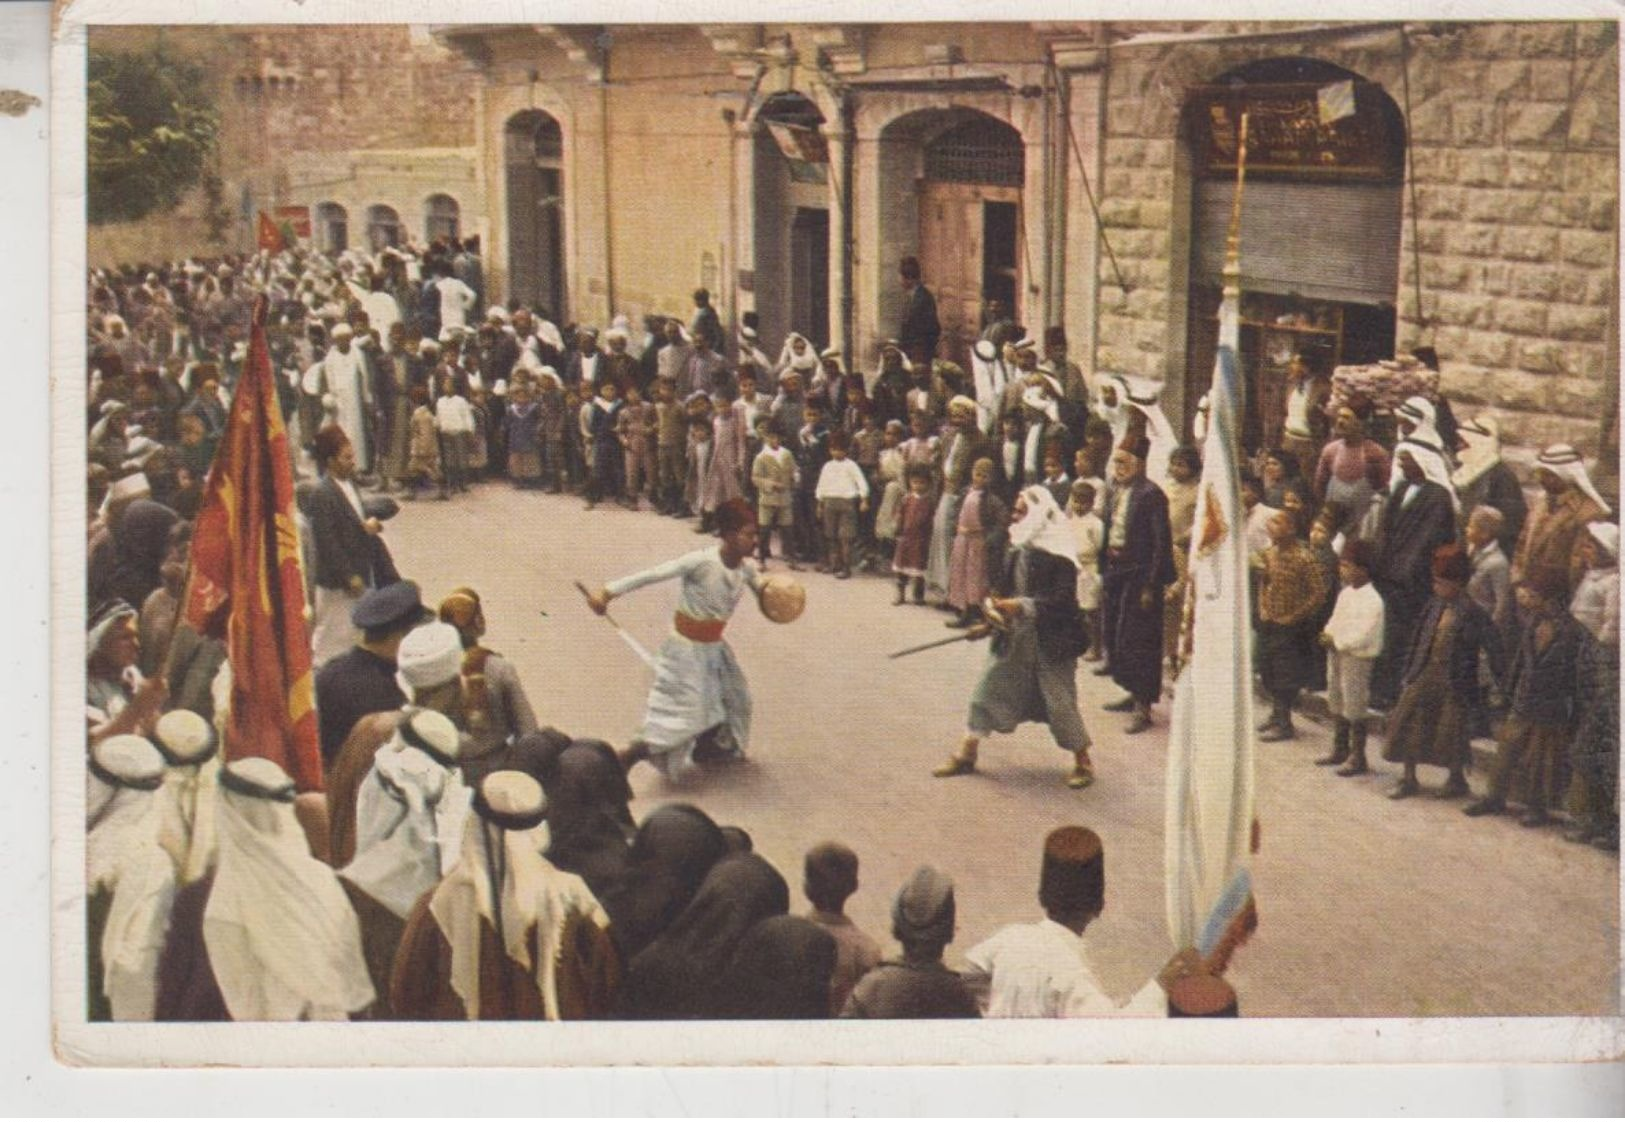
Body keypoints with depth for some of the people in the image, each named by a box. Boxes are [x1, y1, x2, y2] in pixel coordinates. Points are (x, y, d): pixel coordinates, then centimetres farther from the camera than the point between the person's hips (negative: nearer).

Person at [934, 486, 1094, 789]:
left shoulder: (1058, 554, -17)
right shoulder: (1017, 548, 3)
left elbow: (1062, 599, -22)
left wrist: (1021, 606, -27)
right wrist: (998, 611, 0)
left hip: (1051, 639, -7)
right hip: (1013, 635, 7)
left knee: (1060, 701, 2)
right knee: (987, 686, 7)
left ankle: (1083, 763, 20)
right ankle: (966, 755, 19)